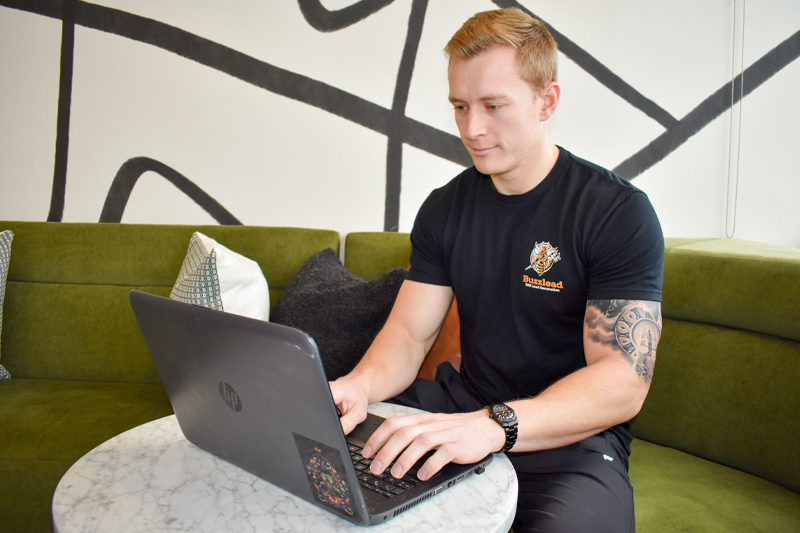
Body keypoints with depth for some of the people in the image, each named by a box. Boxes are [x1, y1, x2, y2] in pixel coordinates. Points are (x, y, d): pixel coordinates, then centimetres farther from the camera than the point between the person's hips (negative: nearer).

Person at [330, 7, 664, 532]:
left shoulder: (619, 212, -11)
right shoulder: (445, 208, 5)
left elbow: (624, 381, -18)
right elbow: (408, 332, 3)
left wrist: (494, 425, -33)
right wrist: (361, 384, -20)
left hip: (574, 435, -4)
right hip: (463, 406, 5)